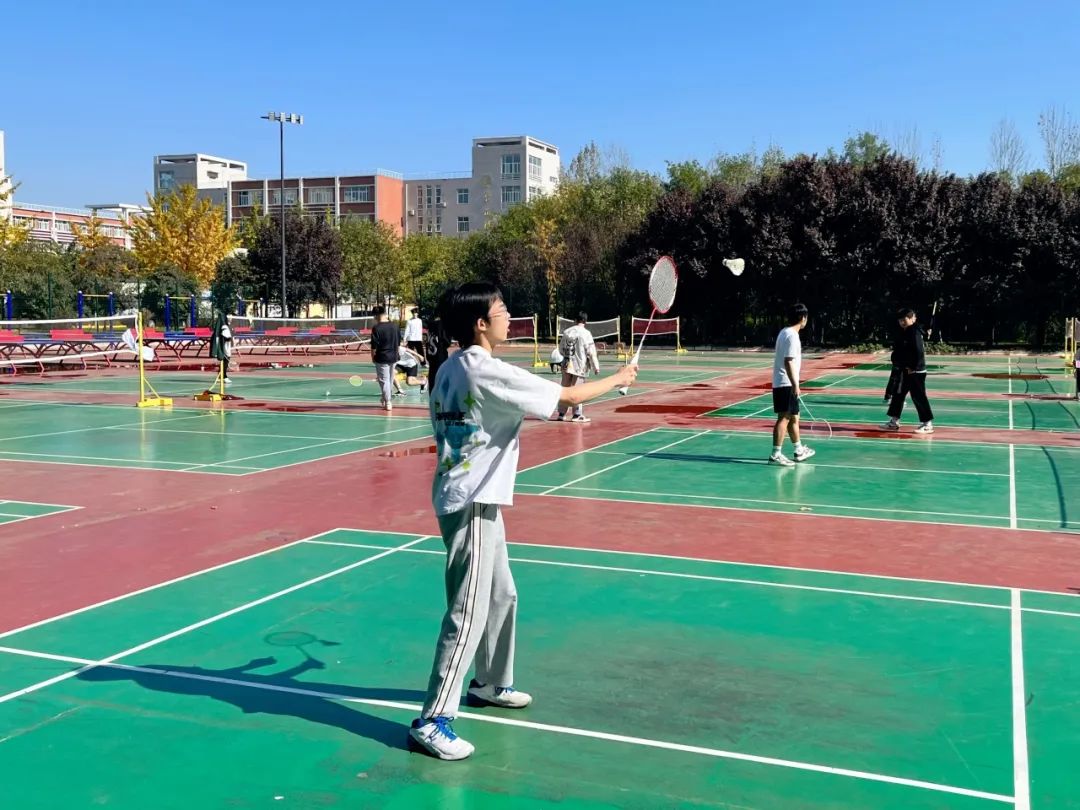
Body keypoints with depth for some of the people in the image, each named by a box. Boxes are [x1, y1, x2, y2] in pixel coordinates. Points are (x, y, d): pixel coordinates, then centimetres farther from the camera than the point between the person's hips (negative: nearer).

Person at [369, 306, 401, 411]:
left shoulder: (376, 328, -15)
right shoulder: (395, 326, 2)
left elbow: (374, 346, -14)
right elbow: (399, 343, 10)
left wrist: (373, 357, 0)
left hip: (382, 358, -6)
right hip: (393, 357, 6)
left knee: (384, 380, 2)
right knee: (390, 379, 19)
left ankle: (388, 403, 1)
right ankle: (386, 399, 36)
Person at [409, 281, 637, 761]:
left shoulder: (450, 371, 8)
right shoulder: (488, 372, -20)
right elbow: (568, 397, -15)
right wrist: (618, 379, 0)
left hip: (473, 501, 10)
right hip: (472, 505, -10)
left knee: (502, 596, 22)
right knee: (468, 614, -8)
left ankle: (491, 684, 39)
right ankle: (432, 722, -3)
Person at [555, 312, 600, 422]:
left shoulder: (567, 331, 3)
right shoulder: (585, 333, -11)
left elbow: (561, 349, 12)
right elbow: (591, 352, -11)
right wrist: (596, 366, -4)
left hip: (567, 364, 5)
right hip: (579, 366, -4)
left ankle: (561, 414, 18)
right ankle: (577, 415, 6)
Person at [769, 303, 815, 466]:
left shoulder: (785, 332, 15)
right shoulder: (792, 336, -16)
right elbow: (788, 362, -23)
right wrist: (795, 385, -23)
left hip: (783, 383, 10)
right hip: (786, 384, -10)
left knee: (793, 417, 19)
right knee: (784, 418, -10)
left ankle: (799, 450, 30)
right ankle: (776, 454, -10)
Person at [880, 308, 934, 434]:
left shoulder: (915, 333, -15)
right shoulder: (903, 333, 13)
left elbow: (919, 352, -21)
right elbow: (898, 351, 19)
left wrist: (913, 367, -19)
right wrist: (897, 363, 6)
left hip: (915, 371, -10)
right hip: (904, 371, 10)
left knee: (919, 397, -5)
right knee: (898, 394, 13)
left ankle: (928, 424, 1)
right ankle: (894, 421, 22)